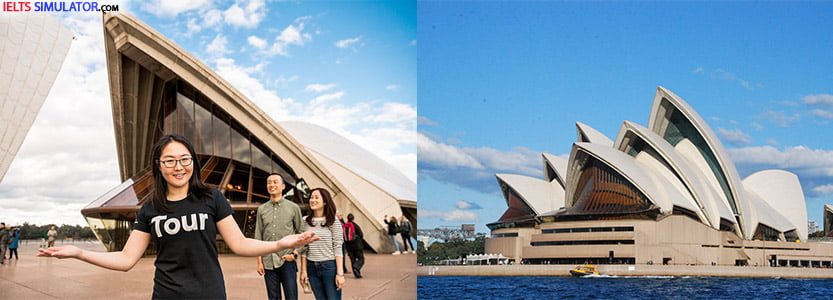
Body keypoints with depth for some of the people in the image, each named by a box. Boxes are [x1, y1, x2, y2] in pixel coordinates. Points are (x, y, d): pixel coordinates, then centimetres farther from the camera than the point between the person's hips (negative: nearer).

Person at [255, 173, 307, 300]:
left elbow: (302, 232, 4)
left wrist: (295, 253, -6)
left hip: (287, 261, -2)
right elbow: (258, 237, 8)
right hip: (268, 262, 2)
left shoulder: (293, 207, 1)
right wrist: (259, 261, 3)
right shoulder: (262, 209, 7)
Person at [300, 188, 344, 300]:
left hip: (330, 266, -4)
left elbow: (338, 248, -7)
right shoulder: (306, 222, 5)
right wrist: (303, 270, 3)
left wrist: (340, 273, -12)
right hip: (312, 268, 4)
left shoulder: (333, 221, -5)